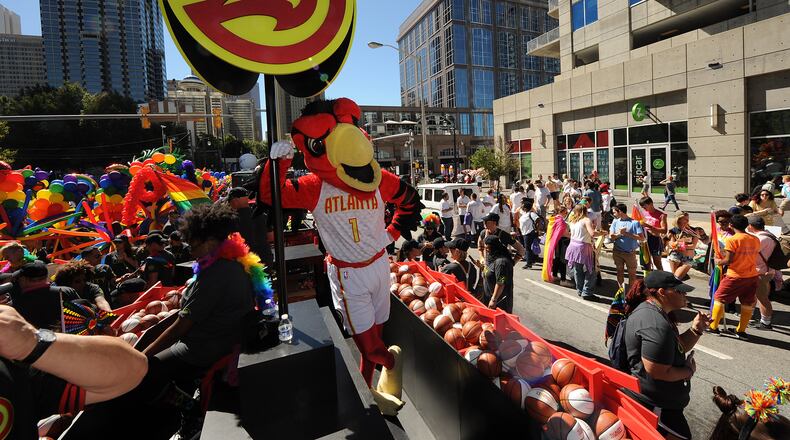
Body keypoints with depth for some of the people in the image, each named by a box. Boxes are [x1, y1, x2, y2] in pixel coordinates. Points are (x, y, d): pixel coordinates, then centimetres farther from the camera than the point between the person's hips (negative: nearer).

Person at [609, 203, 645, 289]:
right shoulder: (615, 221, 1)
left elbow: (642, 238, -15)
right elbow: (611, 236, -1)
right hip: (617, 252, 3)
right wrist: (619, 234, -20)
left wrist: (626, 233, -20)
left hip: (630, 253, -3)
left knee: (632, 274, 5)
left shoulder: (634, 222, -11)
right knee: (620, 272, 15)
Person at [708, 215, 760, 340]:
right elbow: (752, 257, 13)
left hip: (735, 276, -5)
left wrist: (718, 261, 3)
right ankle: (741, 331, 20)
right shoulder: (756, 240, 5)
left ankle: (713, 327, 12)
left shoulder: (731, 240, -14)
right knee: (748, 304, 13)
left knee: (719, 299, 9)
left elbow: (728, 260, -16)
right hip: (753, 276, 5)